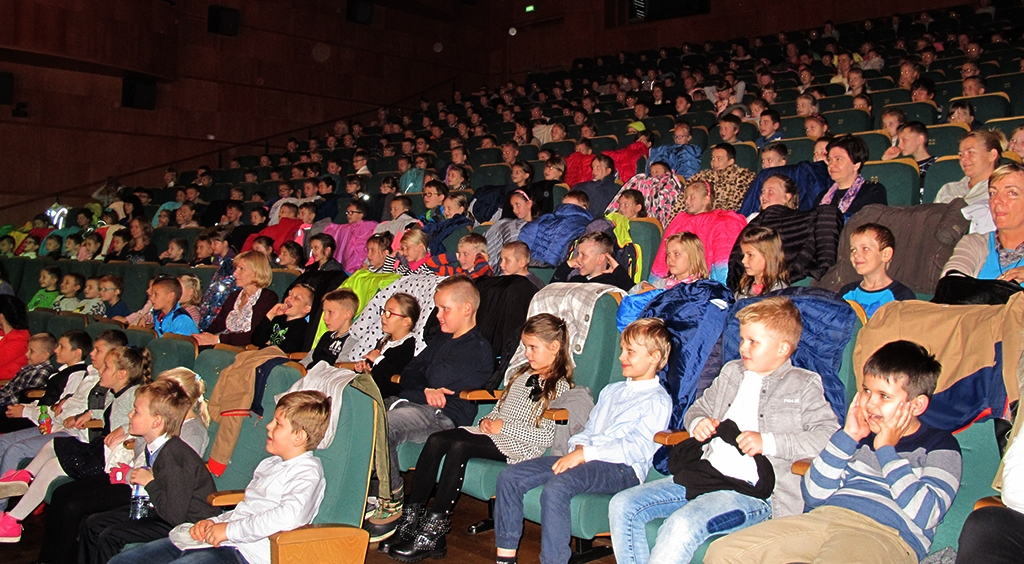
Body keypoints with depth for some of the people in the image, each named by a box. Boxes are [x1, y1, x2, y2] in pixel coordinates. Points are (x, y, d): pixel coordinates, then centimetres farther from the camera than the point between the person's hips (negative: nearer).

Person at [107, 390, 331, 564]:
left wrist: (229, 530, -19)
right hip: (218, 539, 10)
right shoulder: (269, 464, 21)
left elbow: (289, 516, -28)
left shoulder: (308, 471, -9)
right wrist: (213, 522, 8)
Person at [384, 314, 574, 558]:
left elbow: (546, 435, -15)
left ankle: (432, 533, -29)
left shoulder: (559, 387, -6)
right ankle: (411, 518, -19)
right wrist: (488, 420, 6)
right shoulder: (520, 373, 21)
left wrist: (504, 427, -15)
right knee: (436, 440, -17)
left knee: (459, 446, -31)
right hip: (493, 431, 8)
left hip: (517, 445, -8)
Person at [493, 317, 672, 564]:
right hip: (584, 459, 8)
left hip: (621, 469, -8)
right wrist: (577, 449, 1)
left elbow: (637, 448, -12)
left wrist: (585, 454, -16)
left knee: (556, 487, -36)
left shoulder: (658, 401, 1)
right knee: (509, 476, -9)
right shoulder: (611, 390, 27)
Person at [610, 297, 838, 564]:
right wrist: (698, 422, 10)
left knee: (682, 525, -34)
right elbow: (697, 408, 35)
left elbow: (830, 433, -11)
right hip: (702, 474, 7)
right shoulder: (732, 372, 23)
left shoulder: (803, 385, 4)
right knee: (622, 506, -10)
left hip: (751, 491, -7)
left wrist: (768, 441, -18)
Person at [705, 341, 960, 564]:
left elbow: (923, 515, -6)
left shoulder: (940, 445, 11)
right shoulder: (862, 434, 23)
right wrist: (847, 437, 7)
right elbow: (813, 495, 13)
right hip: (823, 518, 5)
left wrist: (886, 450, 1)